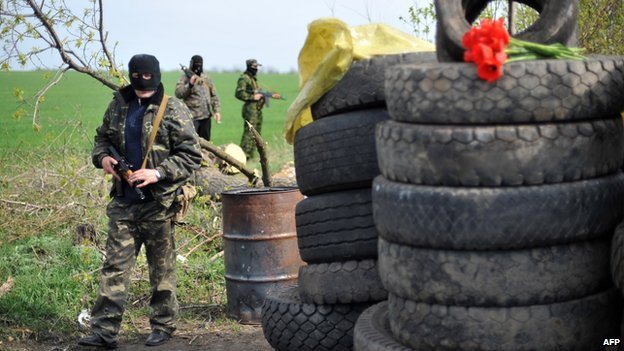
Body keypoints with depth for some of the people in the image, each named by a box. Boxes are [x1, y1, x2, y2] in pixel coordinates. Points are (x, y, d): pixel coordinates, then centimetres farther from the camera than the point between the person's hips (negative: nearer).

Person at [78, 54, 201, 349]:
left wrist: (157, 173, -19)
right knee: (114, 265, 2)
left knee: (162, 267, 9)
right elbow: (102, 138, 23)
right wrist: (102, 157, 0)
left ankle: (163, 326, 23)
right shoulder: (119, 105, 8)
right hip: (124, 201, 4)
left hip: (158, 202, -4)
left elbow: (191, 155, -8)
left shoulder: (174, 110, -8)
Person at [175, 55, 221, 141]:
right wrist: (190, 85, -25)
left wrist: (217, 110, 8)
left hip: (206, 116, 6)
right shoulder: (185, 78, -2)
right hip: (192, 117, -5)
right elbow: (178, 94, -14)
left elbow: (214, 95, 17)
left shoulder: (206, 78, 14)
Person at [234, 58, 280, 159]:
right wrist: (253, 97, -19)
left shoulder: (253, 78, 19)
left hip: (257, 109, 10)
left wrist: (272, 95, 12)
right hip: (250, 109, -10)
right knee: (249, 133, -12)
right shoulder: (244, 78, -10)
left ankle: (250, 155, 19)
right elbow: (239, 94, -20)